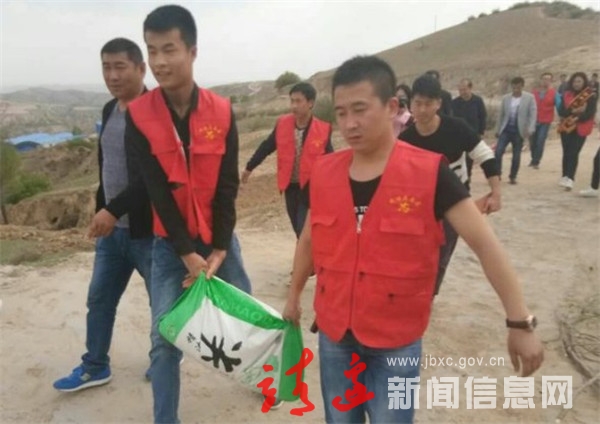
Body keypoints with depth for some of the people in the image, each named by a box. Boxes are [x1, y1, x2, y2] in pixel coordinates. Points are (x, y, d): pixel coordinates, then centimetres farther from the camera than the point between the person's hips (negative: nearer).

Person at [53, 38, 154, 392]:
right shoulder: (109, 110, 9)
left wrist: (113, 210, -27)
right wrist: (101, 210, 16)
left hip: (148, 229, -7)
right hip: (111, 228, 8)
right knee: (99, 300, 15)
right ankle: (95, 366, 32)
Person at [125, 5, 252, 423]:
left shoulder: (222, 112, -8)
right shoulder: (138, 116, -10)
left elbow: (227, 186, -6)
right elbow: (157, 191, -12)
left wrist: (219, 249, -9)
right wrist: (186, 252, -14)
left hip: (219, 237, 1)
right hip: (170, 243, -1)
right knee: (165, 338, 0)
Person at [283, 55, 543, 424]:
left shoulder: (429, 173, -15)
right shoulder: (325, 172, -3)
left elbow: (484, 243, -13)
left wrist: (520, 322, -15)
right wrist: (294, 295, 21)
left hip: (397, 341, -3)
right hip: (333, 334, 4)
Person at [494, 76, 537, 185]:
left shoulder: (529, 97, -3)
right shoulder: (506, 98, 5)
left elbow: (533, 114, -7)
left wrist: (530, 129, -19)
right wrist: (498, 130, 11)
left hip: (519, 131, -2)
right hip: (506, 130, 2)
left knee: (516, 156, 5)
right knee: (498, 152, -11)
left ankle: (513, 177, 18)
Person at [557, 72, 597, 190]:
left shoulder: (591, 96, -1)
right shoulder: (566, 95, 7)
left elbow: (590, 114, -9)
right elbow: (561, 111, -2)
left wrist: (577, 118, -21)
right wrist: (573, 111, -19)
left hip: (581, 129, -3)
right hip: (566, 127, 3)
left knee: (573, 153, -11)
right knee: (566, 153, 7)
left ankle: (570, 178, -17)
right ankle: (565, 177, 15)